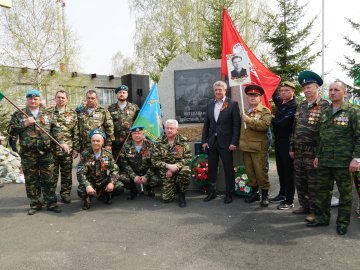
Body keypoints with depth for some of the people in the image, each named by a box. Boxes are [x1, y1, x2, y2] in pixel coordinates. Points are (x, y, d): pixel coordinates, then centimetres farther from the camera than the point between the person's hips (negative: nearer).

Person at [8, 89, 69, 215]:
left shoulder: (47, 114, 10)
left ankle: (51, 203, 14)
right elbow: (11, 130, 2)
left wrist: (62, 142, -11)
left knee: (49, 179, 3)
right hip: (28, 154, 0)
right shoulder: (18, 115, 7)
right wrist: (25, 124, -11)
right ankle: (34, 204, 21)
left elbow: (55, 129, 3)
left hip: (46, 152, 0)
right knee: (31, 180, 8)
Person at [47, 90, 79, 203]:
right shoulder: (48, 112, 5)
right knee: (52, 173, 7)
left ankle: (66, 194, 20)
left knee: (67, 173, 8)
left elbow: (76, 132, 3)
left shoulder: (72, 113, 5)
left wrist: (76, 148, -1)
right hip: (51, 149, 0)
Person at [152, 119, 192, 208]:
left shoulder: (183, 141, -5)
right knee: (166, 198, -12)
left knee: (186, 170, -37)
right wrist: (168, 166, -22)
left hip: (180, 168, -1)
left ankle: (181, 194, -7)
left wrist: (176, 166, -22)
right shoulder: (160, 143, -3)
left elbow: (188, 158, -10)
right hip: (166, 172, 1)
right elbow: (155, 161, -6)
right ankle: (174, 187, 26)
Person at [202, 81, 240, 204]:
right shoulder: (210, 104, 10)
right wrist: (204, 140, 5)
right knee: (211, 169, 12)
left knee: (228, 170, 5)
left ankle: (229, 194, 19)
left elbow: (236, 125, -7)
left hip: (226, 142, -4)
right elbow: (206, 124, 10)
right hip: (211, 142, 5)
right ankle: (212, 192, 25)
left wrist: (234, 142, -13)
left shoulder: (233, 104, -4)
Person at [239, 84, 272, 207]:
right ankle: (254, 192, 26)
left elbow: (265, 125, -23)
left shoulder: (265, 111, -3)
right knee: (249, 170, 12)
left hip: (259, 147, -6)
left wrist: (249, 120, -20)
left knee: (261, 171, -1)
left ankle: (265, 194, 13)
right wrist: (240, 142, 13)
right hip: (246, 146, 6)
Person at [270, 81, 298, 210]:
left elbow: (282, 122, -24)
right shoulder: (280, 102, 10)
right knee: (281, 169, 17)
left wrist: (271, 120, -7)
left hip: (287, 142, -8)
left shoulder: (294, 106, -16)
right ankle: (282, 194, 31)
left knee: (288, 171, -1)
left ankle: (289, 201, 8)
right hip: (279, 141, 8)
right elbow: (274, 94, 30)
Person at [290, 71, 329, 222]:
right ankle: (304, 206, 30)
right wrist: (292, 147, 13)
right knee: (299, 181, 14)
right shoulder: (300, 106, 13)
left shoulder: (325, 106, -8)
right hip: (298, 151, 7)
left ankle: (314, 211, 16)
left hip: (313, 152, -6)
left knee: (313, 183, 2)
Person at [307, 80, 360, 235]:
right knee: (322, 190, 12)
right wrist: (318, 155, 14)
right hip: (324, 161, 5)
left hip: (343, 162, -5)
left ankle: (343, 222, 22)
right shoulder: (324, 113, 12)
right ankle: (322, 218, 26)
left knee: (345, 193, 7)